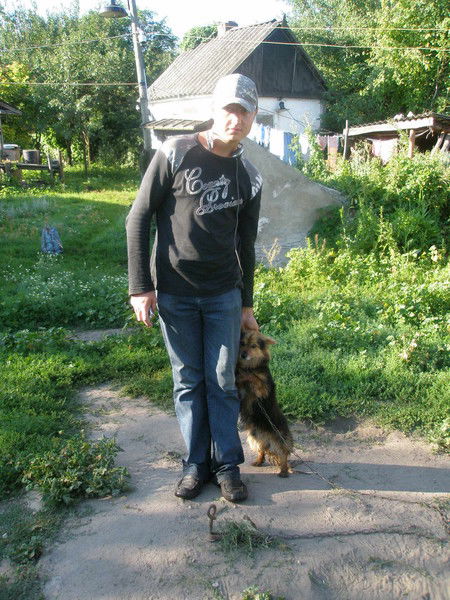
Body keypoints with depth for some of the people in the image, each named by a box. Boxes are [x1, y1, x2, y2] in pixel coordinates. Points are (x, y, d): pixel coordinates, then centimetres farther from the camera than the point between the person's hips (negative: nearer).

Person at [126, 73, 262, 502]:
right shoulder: (175, 154, -6)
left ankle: (227, 465, 23)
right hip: (174, 294, -2)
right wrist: (139, 286, -9)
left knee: (222, 382, 7)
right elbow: (138, 218, -5)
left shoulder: (248, 177, 6)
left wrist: (246, 303, 16)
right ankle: (196, 463, 24)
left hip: (224, 295, 2)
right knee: (187, 382, 9)